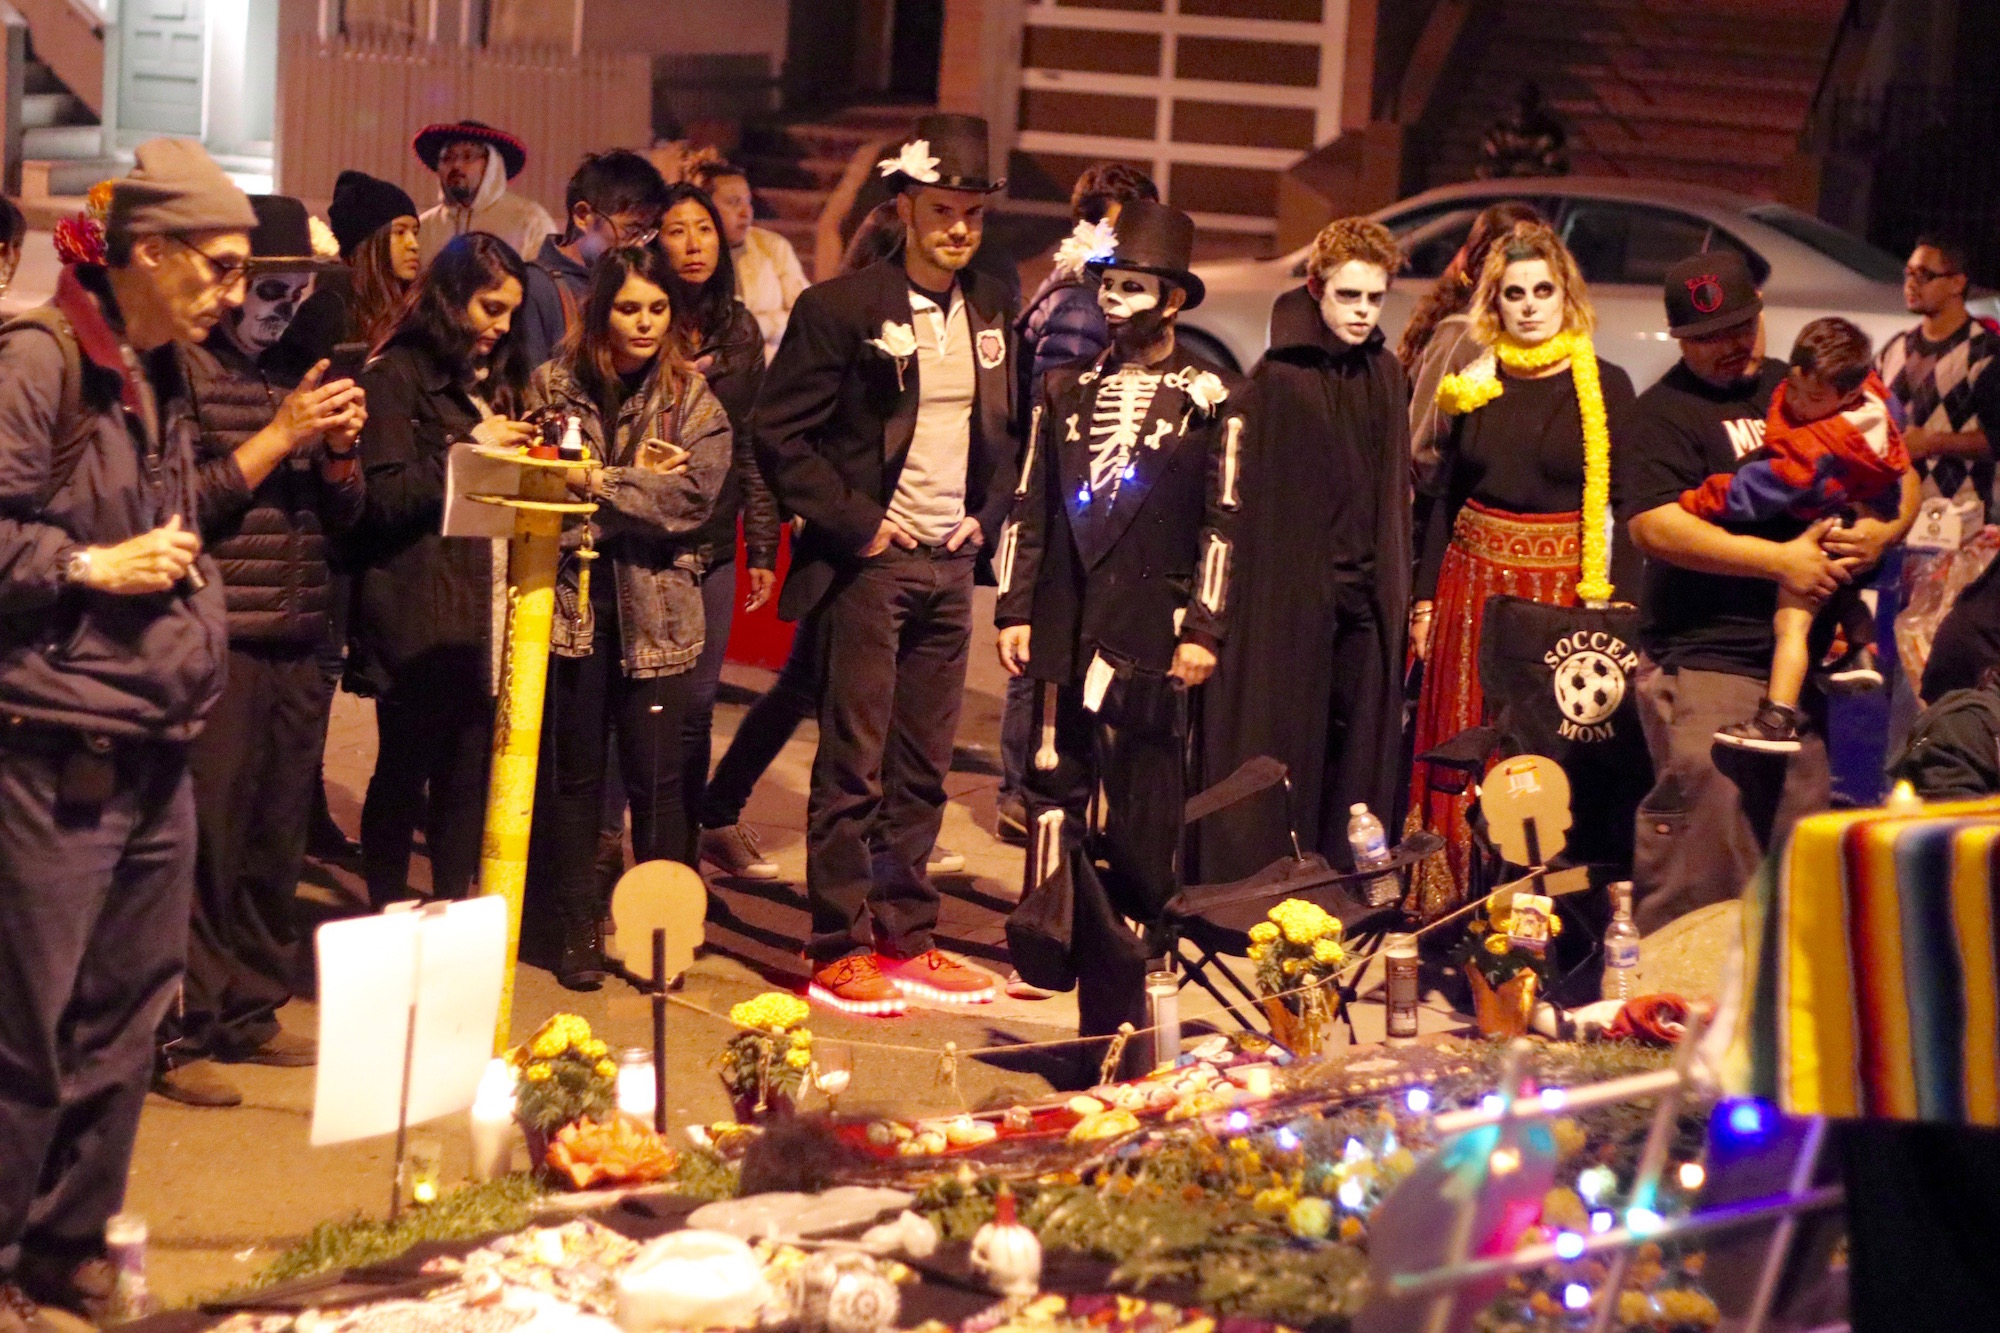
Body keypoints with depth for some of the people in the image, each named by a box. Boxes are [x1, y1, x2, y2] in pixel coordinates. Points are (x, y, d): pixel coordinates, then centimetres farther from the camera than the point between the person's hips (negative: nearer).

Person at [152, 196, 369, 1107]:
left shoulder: (291, 374, 15)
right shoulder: (184, 371, -6)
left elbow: (343, 514, 18)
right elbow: (180, 503, -14)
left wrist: (341, 449, -1)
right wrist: (280, 436, -14)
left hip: (298, 645, 7)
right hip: (219, 644, -7)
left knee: (277, 841, 11)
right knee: (204, 842, -6)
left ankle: (250, 1011, 22)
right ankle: (178, 1033, 0)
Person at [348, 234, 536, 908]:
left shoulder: (494, 377, 18)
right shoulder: (396, 376, -5)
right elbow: (384, 496, -13)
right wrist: (469, 449, -13)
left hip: (483, 607, 7)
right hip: (419, 611, -6)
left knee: (469, 771, 7)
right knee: (406, 769, 1)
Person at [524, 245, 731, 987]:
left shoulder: (692, 397, 4)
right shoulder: (555, 384, 5)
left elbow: (694, 493, -9)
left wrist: (595, 482, -12)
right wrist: (631, 481, -13)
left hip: (655, 607, 0)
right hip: (572, 598, 1)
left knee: (656, 778, 2)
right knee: (576, 772, 7)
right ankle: (579, 932, 17)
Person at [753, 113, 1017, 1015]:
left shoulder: (991, 317, 11)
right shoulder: (842, 308, -7)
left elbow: (1007, 436, 23)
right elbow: (780, 433, -9)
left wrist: (984, 519, 8)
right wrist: (854, 526, -12)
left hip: (949, 567, 6)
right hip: (870, 563, -6)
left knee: (923, 769, 10)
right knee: (853, 765, -2)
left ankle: (905, 940, 18)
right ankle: (841, 949, 4)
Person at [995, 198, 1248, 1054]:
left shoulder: (1211, 400, 2)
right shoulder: (1065, 389, 13)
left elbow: (1224, 523, -1)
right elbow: (1030, 508, 13)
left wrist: (1203, 629, -7)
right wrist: (1014, 611, 6)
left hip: (1150, 633, -3)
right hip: (1062, 628, 3)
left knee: (1145, 813, 0)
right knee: (1054, 790, 1)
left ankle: (1122, 985, 8)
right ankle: (1049, 941, 10)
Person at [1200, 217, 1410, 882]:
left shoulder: (1386, 376, 10)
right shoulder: (1278, 377, -7)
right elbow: (1251, 496, -10)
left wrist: (1397, 590, 12)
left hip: (1365, 596, 5)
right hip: (1290, 595, -5)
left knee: (1359, 753, 6)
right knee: (1279, 749, -1)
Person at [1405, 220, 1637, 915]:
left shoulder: (1604, 386, -1)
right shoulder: (1473, 385, 9)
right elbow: (1445, 498, 13)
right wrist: (1425, 597, 9)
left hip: (1565, 591, -3)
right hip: (1474, 588, 3)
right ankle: (1458, 906, 12)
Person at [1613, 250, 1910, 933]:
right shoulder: (1658, 415, -3)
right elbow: (1655, 525, -18)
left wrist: (1882, 530, -3)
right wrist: (1779, 560, -21)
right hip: (1705, 663, -6)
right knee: (1700, 857, -15)